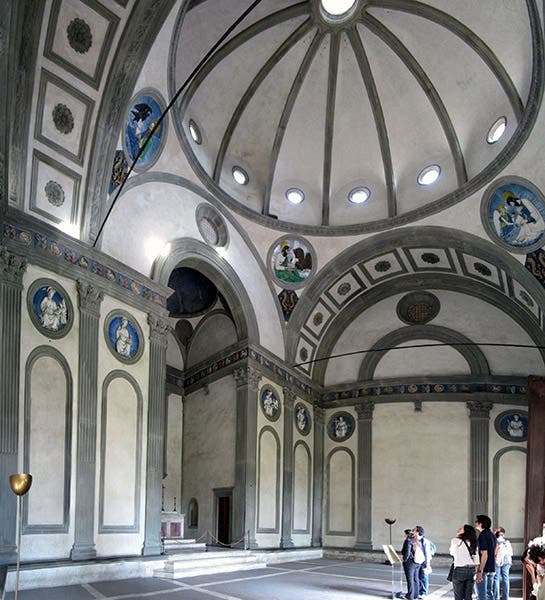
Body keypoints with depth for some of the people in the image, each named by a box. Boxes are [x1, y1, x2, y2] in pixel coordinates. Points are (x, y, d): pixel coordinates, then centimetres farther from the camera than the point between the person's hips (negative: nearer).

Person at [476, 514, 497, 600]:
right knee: (489, 593, 15)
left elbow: (484, 554, -22)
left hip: (484, 569, -9)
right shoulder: (492, 535, 12)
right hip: (492, 569, 9)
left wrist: (480, 571, -21)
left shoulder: (482, 536, -16)